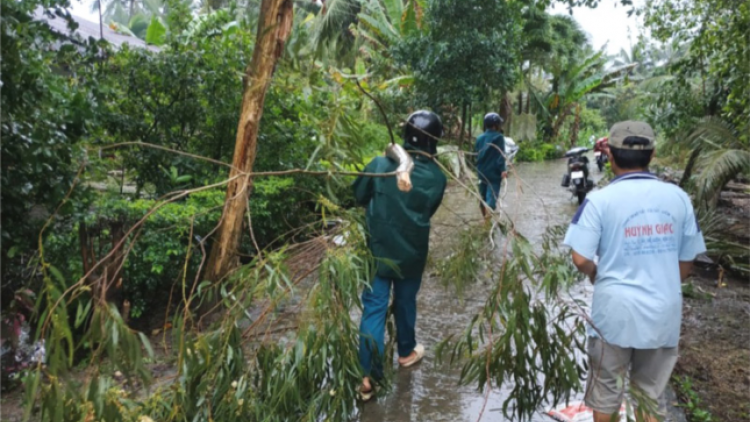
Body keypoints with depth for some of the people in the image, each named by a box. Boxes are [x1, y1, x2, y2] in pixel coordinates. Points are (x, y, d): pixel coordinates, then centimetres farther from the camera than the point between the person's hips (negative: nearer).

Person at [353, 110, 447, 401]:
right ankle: (406, 352, 42)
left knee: (374, 308, 3)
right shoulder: (436, 177, -8)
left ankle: (369, 376, 3)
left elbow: (359, 196, -1)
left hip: (378, 249, -1)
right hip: (412, 252, 2)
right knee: (405, 302, 21)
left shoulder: (380, 165, -14)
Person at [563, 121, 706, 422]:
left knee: (606, 389, 17)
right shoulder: (678, 197, -2)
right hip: (664, 313, 3)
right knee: (651, 393, 20)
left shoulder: (600, 199, -14)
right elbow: (686, 264, 4)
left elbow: (581, 259, -17)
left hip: (616, 311, -3)